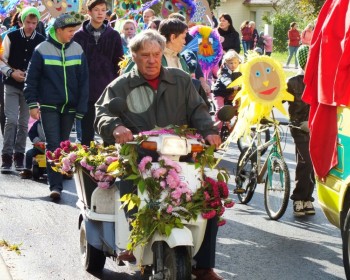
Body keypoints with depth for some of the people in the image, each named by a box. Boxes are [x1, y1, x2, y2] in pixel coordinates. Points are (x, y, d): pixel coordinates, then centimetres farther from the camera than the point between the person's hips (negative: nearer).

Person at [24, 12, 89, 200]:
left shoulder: (77, 50, 4)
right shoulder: (42, 50, -4)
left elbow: (83, 81, 6)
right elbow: (31, 79, -1)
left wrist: (81, 108, 2)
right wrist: (32, 104, -7)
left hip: (70, 107, 3)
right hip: (49, 106, -3)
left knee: (64, 144, 11)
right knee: (53, 145, -10)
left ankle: (59, 176, 24)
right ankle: (55, 185, -13)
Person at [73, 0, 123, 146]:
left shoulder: (114, 35, 6)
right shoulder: (79, 36, 3)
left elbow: (119, 64, 8)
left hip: (108, 91, 0)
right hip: (86, 91, 0)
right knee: (87, 134, 5)